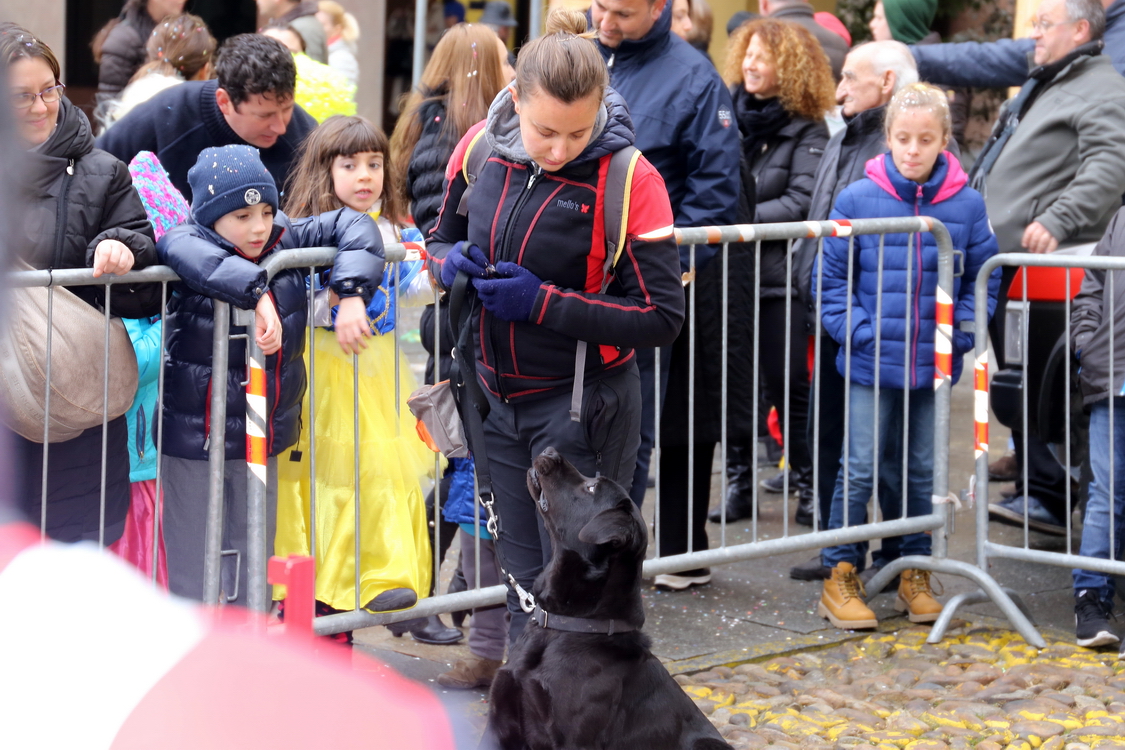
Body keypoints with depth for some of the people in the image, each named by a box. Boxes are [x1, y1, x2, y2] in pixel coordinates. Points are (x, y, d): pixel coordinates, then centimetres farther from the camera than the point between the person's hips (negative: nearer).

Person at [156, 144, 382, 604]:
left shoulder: (286, 241, 1)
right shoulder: (191, 240, -14)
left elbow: (352, 226, 6)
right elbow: (185, 251, -37)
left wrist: (352, 294, -11)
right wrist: (257, 294, -47)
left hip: (263, 441, 5)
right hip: (193, 440, -5)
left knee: (254, 566, 15)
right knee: (192, 569, 2)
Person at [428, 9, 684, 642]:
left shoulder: (629, 179, -19)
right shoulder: (482, 149, -4)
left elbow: (663, 317, -17)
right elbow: (442, 235, 14)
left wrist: (543, 302, -22)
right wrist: (450, 262, -11)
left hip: (580, 408, -5)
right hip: (502, 398, 5)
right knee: (526, 575, 15)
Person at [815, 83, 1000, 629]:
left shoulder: (967, 205, -2)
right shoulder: (857, 199, -6)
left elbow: (984, 280, 8)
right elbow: (832, 277, -1)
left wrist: (958, 334, -4)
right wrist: (856, 332, -10)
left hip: (935, 364, 2)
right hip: (870, 363, -2)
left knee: (924, 472, 12)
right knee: (860, 471, -1)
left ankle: (915, 574, 25)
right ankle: (840, 577, 9)